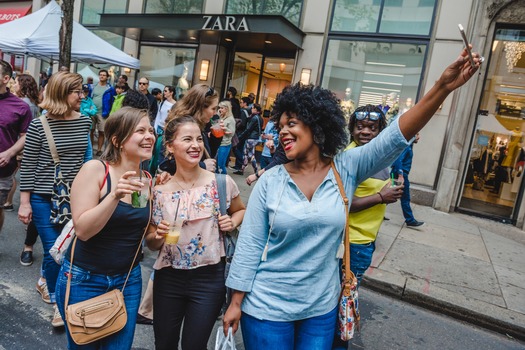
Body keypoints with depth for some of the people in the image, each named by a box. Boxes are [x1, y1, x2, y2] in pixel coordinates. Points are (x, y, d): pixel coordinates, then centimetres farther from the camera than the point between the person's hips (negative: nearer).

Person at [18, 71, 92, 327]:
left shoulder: (85, 123, 0)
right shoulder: (39, 125, -10)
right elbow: (27, 165, -6)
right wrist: (24, 202, -7)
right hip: (44, 198, -3)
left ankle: (46, 282, 41)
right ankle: (60, 302, 21)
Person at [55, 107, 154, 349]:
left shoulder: (147, 180, -2)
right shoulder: (95, 169, -16)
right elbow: (82, 230, -22)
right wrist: (115, 195, -33)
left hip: (128, 280, 4)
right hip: (84, 280, -4)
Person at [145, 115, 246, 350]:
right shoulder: (159, 190, -5)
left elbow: (240, 211, 11)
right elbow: (151, 243, 4)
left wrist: (232, 222, -10)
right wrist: (157, 236, -18)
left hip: (209, 278, -1)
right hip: (168, 278, 2)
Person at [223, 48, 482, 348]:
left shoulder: (347, 169, -6)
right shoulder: (270, 181, -9)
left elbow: (397, 137, -17)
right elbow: (250, 244, -7)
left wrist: (443, 87, -29)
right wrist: (236, 302, -4)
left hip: (321, 308, 2)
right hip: (266, 307, -1)